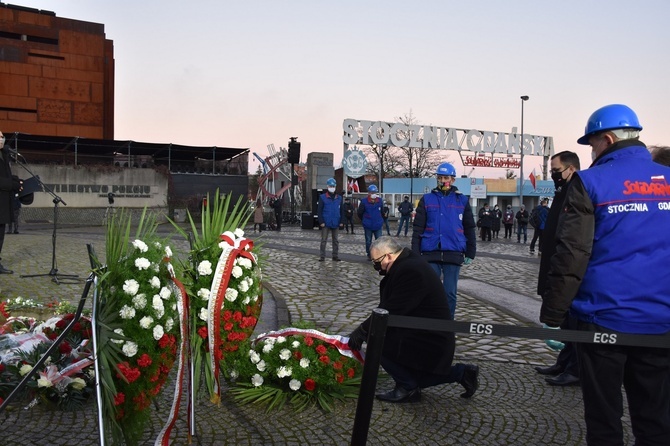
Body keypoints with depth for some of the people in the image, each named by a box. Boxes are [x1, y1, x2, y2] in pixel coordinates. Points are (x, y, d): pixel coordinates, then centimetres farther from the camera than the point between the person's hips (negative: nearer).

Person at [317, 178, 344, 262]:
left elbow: (341, 211, 10)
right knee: (323, 240, 1)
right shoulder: (322, 197, -2)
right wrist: (321, 222, -12)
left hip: (336, 223, 3)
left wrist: (342, 221, 2)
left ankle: (335, 256, 17)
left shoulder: (339, 198, 7)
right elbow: (319, 211, -5)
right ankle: (322, 256, 7)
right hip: (326, 223, -3)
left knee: (335, 240, 9)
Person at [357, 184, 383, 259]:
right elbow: (359, 213, 2)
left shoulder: (379, 201, -2)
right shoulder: (364, 201, -10)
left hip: (378, 225, 1)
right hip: (368, 226, -1)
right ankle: (369, 255, 24)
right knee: (368, 241, 11)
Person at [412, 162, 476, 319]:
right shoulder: (427, 199, 6)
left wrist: (470, 254, 7)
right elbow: (418, 228, 4)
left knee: (450, 293, 5)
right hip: (430, 254, 0)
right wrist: (415, 253, -1)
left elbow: (469, 229, 11)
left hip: (453, 255, 0)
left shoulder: (462, 200, 7)